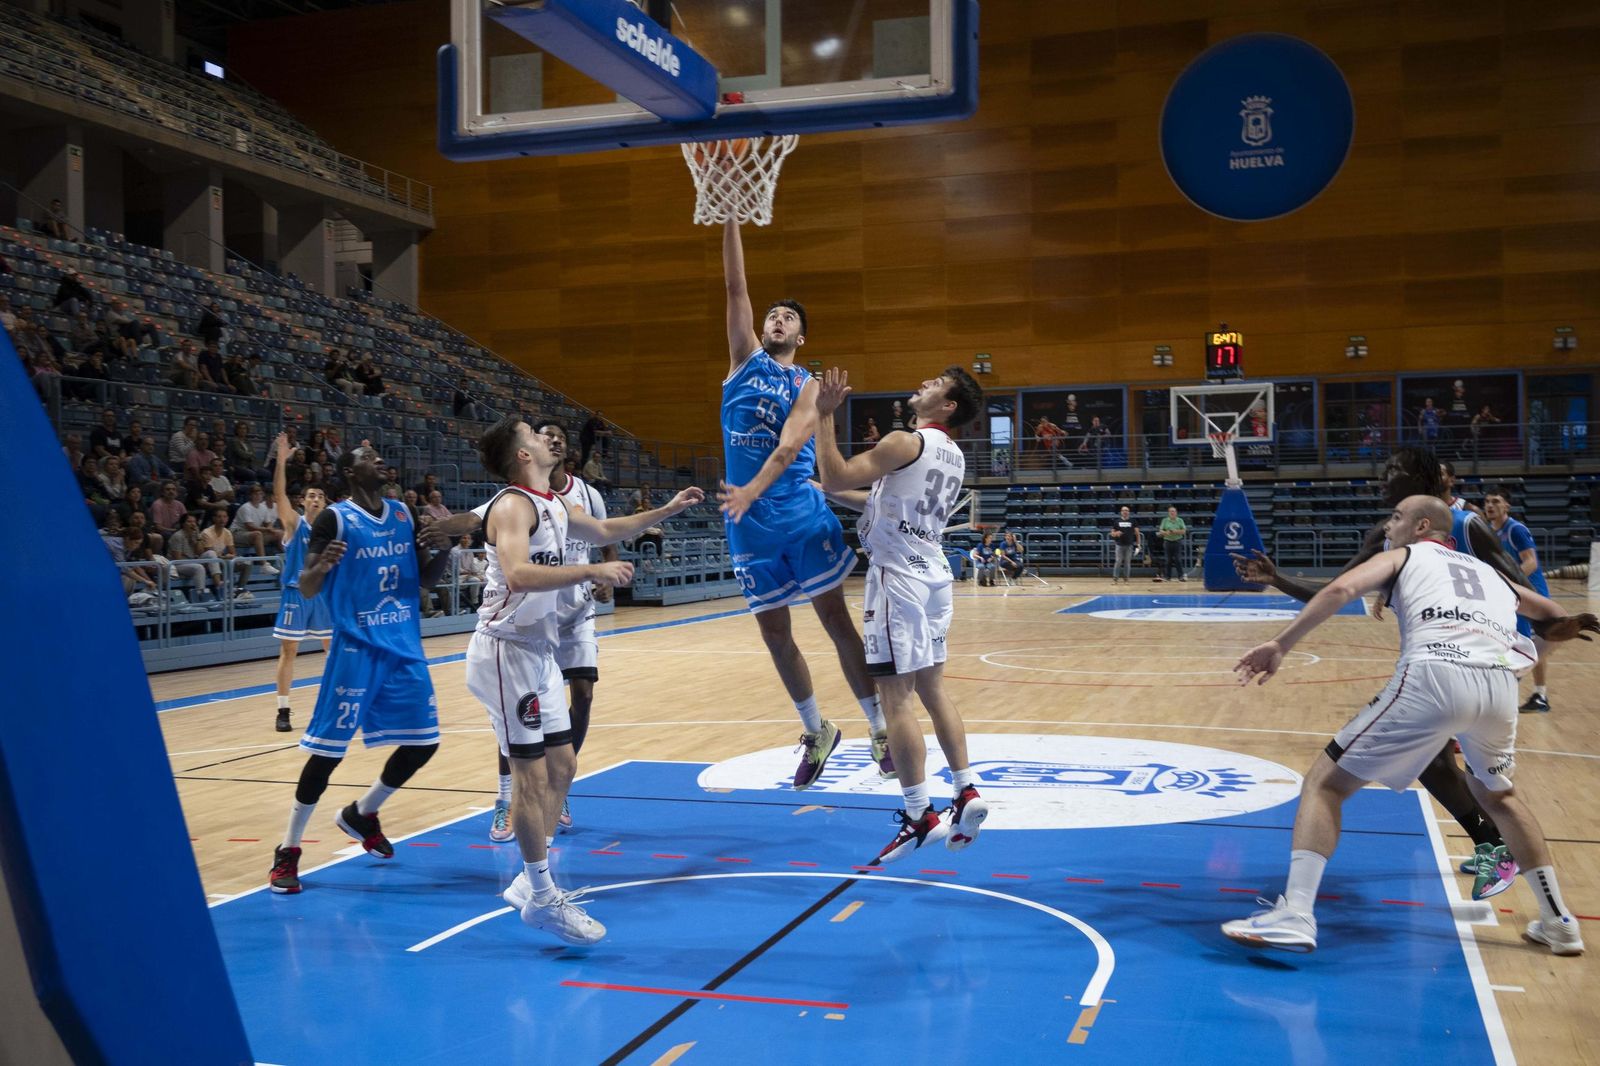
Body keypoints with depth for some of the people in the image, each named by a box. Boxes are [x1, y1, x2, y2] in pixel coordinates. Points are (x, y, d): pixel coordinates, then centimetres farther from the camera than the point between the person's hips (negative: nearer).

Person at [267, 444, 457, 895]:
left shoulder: (405, 515, 9)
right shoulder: (335, 519, -8)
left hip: (406, 649, 6)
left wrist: (445, 547, -4)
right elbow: (307, 589, -9)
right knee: (329, 750, -5)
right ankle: (288, 850, 9)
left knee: (423, 743, 8)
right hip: (357, 650, -6)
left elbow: (426, 578, 16)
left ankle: (361, 814, 31)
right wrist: (323, 565, -31)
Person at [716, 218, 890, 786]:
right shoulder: (745, 357, 11)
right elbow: (735, 286, 3)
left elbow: (789, 445, -16)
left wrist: (751, 491, -32)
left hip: (802, 513, -4)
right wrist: (730, 215, -3)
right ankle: (816, 733, 25)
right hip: (750, 523, 4)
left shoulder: (807, 385, 1)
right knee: (774, 634, 9)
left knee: (836, 620, -1)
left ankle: (881, 729, 10)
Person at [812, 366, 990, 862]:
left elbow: (835, 479, -18)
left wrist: (825, 415, -12)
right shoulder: (954, 456, 14)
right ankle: (966, 793, 15)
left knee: (896, 699, -5)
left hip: (898, 576, -9)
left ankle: (919, 817, -3)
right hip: (933, 573, 9)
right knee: (933, 690, 15)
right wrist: (843, 495, 28)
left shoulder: (906, 442, -13)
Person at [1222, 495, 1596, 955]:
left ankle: (1295, 915, -8)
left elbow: (1340, 590, 3)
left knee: (1326, 781, 6)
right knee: (1497, 795, 35)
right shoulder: (1488, 571, 35)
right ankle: (1558, 922, 36)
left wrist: (1281, 645, 0)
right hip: (1500, 681, 5)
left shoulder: (1403, 556, 23)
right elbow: (1557, 617, 44)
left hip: (1435, 674, -5)